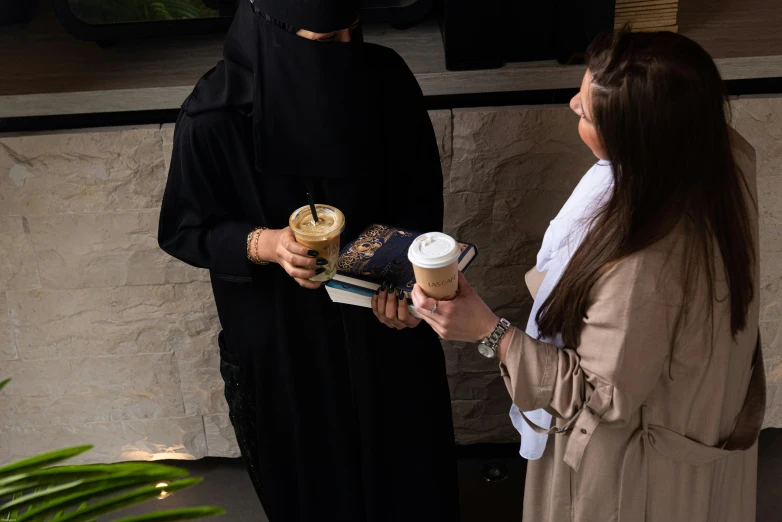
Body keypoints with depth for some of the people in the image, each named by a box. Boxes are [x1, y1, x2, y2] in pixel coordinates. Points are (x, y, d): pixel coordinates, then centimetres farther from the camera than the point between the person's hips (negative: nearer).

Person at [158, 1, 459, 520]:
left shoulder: (387, 79, -15)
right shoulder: (216, 115, -22)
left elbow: (423, 196, -3)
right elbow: (183, 230, -10)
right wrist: (265, 243, -28)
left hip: (382, 321, 2)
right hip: (283, 340, -2)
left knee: (402, 465, 21)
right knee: (311, 478, 20)